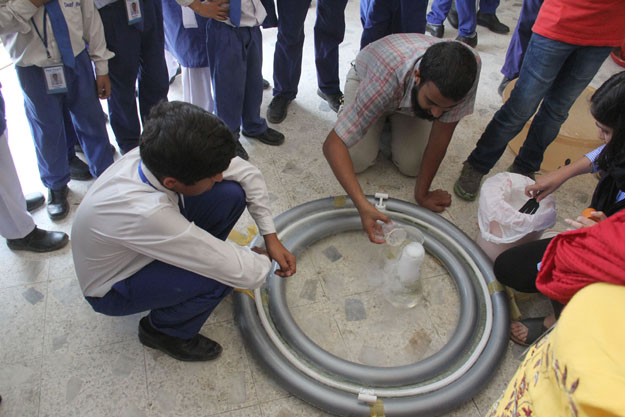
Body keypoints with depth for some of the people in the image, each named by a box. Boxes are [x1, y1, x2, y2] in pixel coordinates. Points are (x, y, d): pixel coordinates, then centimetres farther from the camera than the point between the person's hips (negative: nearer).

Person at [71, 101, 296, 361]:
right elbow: (243, 273, -38)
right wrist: (265, 260, -16)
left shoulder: (164, 155, -25)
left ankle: (190, 267, 10)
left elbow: (247, 173, -9)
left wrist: (271, 237, -11)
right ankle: (165, 332, 0)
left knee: (232, 194, -15)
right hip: (112, 291, -6)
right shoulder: (143, 213, -44)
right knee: (224, 274, -30)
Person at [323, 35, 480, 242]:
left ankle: (393, 122, 19)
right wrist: (363, 205, -55)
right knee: (358, 161, -17)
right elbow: (332, 145, -45)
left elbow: (442, 134, -27)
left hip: (413, 93, 3)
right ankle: (349, 108, 13)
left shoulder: (466, 67, -39)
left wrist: (422, 193, -20)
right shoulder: (385, 80, -48)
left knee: (411, 166, -11)